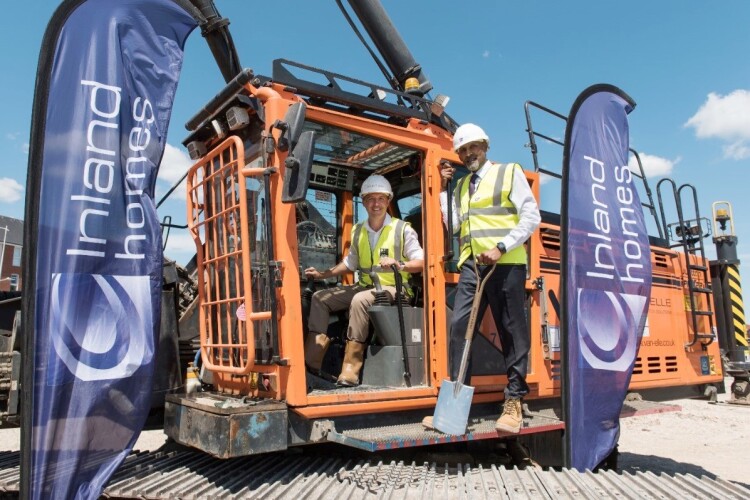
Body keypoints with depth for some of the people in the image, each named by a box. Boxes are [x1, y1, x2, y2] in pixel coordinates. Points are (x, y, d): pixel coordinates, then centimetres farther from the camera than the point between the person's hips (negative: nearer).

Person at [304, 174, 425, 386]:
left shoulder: (402, 229, -6)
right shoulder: (358, 232, 10)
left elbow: (421, 262, -10)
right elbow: (350, 263, 22)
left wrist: (398, 264, -28)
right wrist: (322, 274, 14)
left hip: (392, 288, -7)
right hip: (365, 287, 7)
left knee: (360, 301, -35)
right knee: (320, 298, -3)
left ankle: (351, 370, -30)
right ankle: (311, 362, -10)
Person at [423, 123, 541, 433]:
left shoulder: (510, 172, 7)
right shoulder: (461, 185, 21)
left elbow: (531, 217, -3)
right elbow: (454, 224, 13)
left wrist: (500, 248, -14)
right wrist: (444, 188, 10)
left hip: (506, 264, -4)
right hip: (471, 265, 5)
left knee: (512, 332, 1)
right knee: (458, 326, -3)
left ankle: (513, 402, 10)